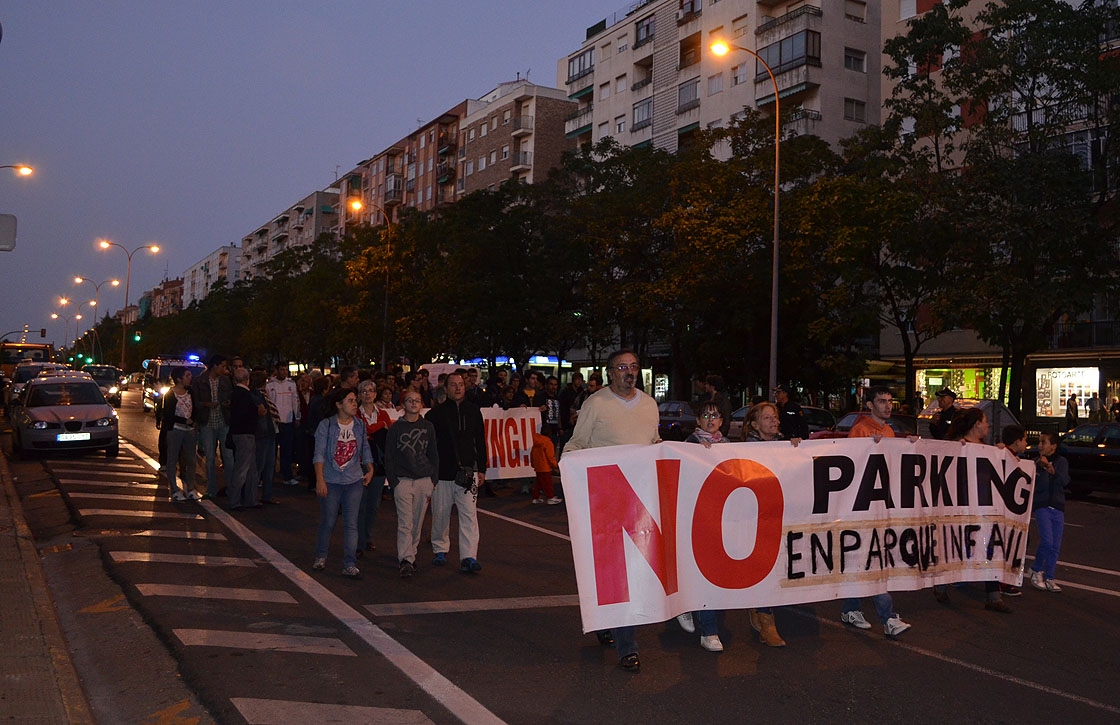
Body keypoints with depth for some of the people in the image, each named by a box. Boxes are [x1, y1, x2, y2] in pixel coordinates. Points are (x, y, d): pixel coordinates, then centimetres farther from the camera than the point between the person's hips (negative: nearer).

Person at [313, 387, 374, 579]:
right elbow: (319, 454, -8)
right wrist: (319, 479, -15)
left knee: (351, 523, -2)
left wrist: (370, 469, 9)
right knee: (328, 522, 7)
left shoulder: (359, 425, 7)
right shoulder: (326, 425, -6)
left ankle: (349, 565, 0)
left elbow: (365, 449, 19)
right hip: (331, 481, -3)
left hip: (354, 481, 3)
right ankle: (321, 556, 30)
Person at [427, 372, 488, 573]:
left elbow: (480, 441, 14)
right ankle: (440, 550, 29)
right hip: (442, 472, -1)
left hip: (468, 471, 1)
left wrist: (481, 469, 12)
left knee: (469, 515, -8)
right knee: (440, 513, 9)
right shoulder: (436, 413, 1)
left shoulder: (473, 411, 9)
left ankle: (469, 557, -10)